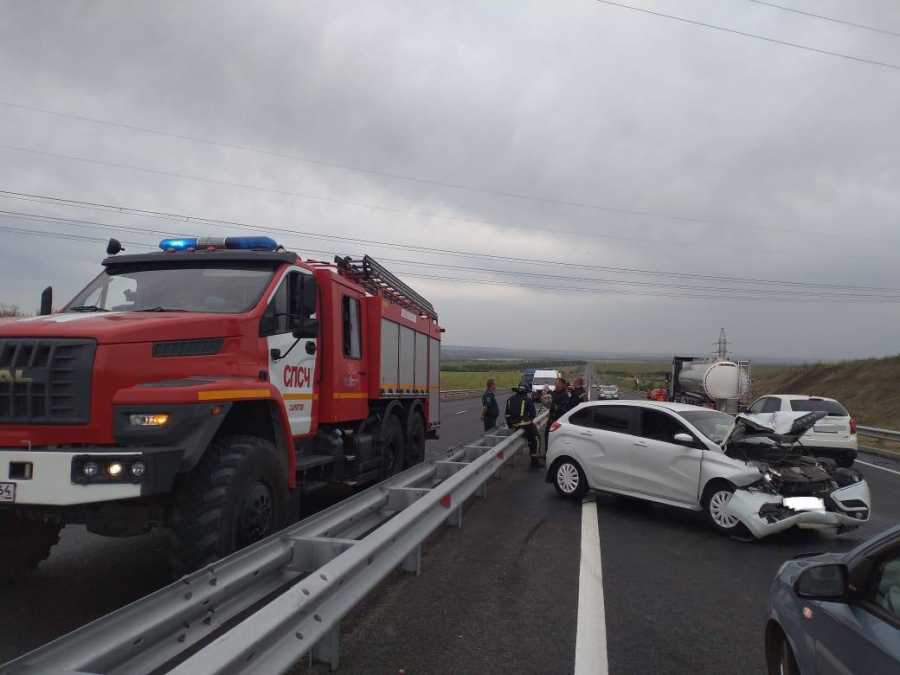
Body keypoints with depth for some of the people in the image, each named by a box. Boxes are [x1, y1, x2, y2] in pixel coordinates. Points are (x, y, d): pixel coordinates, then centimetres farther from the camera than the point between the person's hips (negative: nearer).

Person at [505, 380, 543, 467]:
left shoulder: (510, 399, 11)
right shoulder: (527, 400, -6)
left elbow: (507, 414, 12)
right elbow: (532, 413, -4)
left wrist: (510, 424, 19)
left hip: (514, 424, 7)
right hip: (525, 423, -7)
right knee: (536, 439, 6)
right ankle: (535, 460, 2)